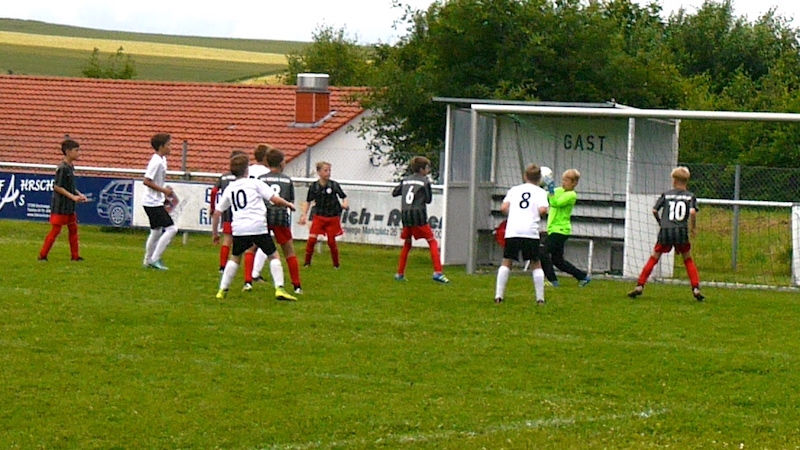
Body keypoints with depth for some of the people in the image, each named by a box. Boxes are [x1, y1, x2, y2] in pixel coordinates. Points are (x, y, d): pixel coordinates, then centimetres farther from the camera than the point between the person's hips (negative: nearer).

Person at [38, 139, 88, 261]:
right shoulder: (63, 168, -19)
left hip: (70, 207, 9)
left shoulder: (71, 167, 9)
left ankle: (75, 256, 17)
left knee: (73, 229, 11)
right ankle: (42, 255, 4)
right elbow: (57, 186, -21)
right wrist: (73, 196, -21)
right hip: (60, 206, -9)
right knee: (55, 230, -4)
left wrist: (79, 195, 6)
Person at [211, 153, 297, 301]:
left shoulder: (229, 189, 16)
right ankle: (279, 288, -6)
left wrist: (215, 232, 30)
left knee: (234, 258, 22)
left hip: (238, 228, 3)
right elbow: (275, 199, 1)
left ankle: (222, 290, 16)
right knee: (273, 256, 8)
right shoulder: (255, 183, 5)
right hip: (258, 227, -3)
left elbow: (217, 213, 19)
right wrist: (288, 204, 20)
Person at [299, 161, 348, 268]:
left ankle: (336, 264, 19)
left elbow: (344, 197, 2)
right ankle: (307, 262, 4)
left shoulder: (334, 185, -6)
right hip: (319, 217, 1)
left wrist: (345, 204, -20)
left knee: (331, 241, 3)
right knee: (311, 239, -10)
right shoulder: (314, 186, -4)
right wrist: (304, 214, -1)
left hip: (333, 218, -1)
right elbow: (308, 201, 6)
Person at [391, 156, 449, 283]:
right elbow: (428, 199, 0)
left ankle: (400, 274, 18)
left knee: (407, 244, 20)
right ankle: (437, 272, -14)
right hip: (419, 216, -5)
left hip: (405, 215, 5)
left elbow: (394, 193, 18)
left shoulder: (406, 180, 12)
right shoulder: (425, 181, -3)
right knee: (433, 243, 0)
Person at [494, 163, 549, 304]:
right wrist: (537, 213, 16)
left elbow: (503, 208, 5)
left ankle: (498, 295, 1)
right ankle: (540, 298, 6)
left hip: (512, 230, 1)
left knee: (506, 262, 10)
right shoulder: (540, 192, 10)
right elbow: (542, 209, -7)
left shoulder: (514, 190, 16)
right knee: (536, 264, 11)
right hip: (531, 231, -1)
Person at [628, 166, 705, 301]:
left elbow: (654, 210, 4)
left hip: (665, 231, 0)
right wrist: (693, 227, 5)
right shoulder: (690, 196, 6)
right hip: (681, 232, 0)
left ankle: (640, 286, 3)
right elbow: (693, 212, -9)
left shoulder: (666, 195, 9)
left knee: (653, 258, 9)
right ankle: (696, 289, 1)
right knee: (688, 260, 13)